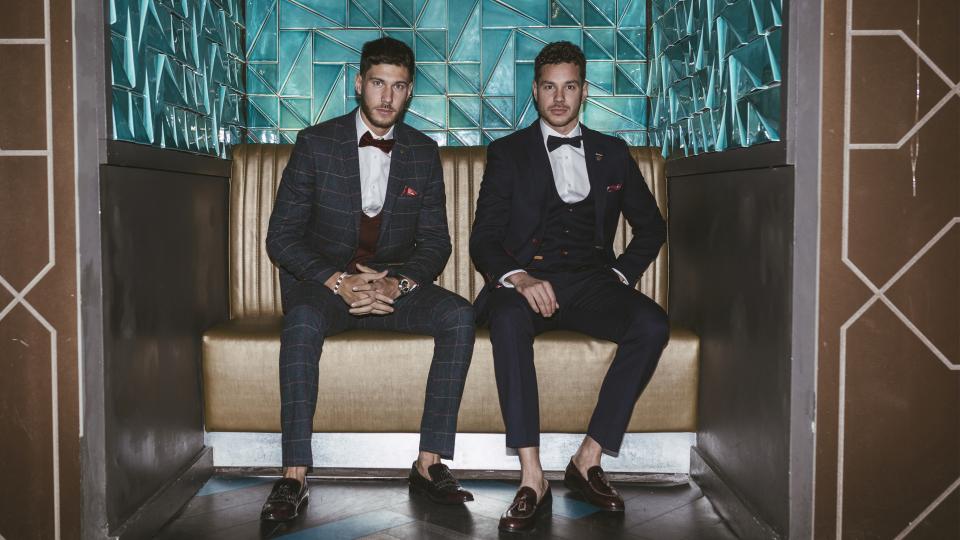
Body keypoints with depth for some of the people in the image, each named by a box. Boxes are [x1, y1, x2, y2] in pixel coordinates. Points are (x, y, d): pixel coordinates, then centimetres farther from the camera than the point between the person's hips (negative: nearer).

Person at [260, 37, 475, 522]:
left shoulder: (424, 153, 5)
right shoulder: (316, 143, -3)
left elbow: (435, 242, 5)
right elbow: (282, 238, -6)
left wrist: (399, 284, -16)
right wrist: (338, 282, -21)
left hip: (395, 285, 3)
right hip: (323, 281, -2)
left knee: (459, 316, -25)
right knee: (302, 322, -36)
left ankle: (429, 463, -21)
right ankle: (294, 477, -31)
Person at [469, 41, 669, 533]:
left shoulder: (612, 153, 19)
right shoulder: (508, 152, 12)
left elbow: (651, 226, 21)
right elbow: (484, 239, 4)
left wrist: (622, 274, 3)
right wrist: (517, 277, -17)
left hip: (591, 280, 2)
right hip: (526, 281, -2)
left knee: (652, 324, -30)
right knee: (508, 319, -38)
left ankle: (588, 460, -20)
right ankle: (532, 479, -35)